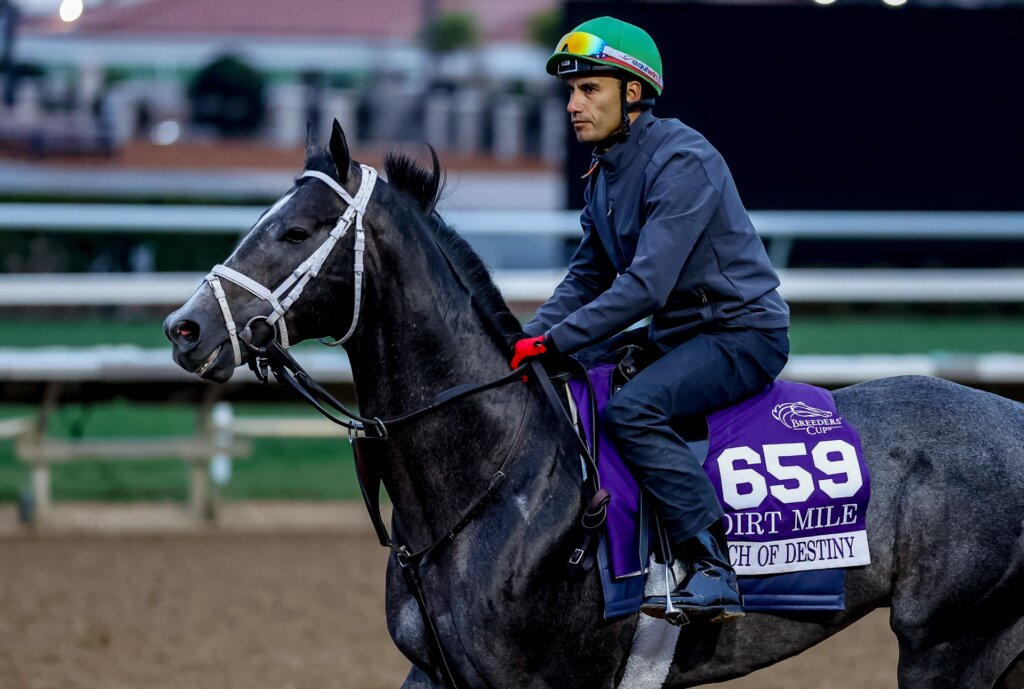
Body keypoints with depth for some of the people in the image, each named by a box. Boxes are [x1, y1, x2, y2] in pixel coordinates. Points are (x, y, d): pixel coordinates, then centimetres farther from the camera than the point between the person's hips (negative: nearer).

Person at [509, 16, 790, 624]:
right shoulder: (604, 175, 10)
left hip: (744, 334, -10)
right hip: (675, 338, 10)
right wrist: (524, 341, 0)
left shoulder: (683, 161, -20)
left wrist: (552, 342, -27)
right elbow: (586, 281, 17)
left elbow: (646, 286, -27)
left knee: (632, 409, -31)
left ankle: (712, 571, -30)